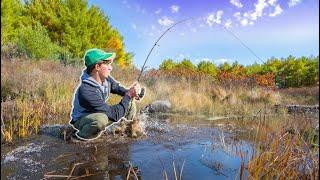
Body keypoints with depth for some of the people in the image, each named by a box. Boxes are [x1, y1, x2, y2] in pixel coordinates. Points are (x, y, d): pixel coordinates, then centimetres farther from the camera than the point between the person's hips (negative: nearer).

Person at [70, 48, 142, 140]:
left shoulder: (106, 78, -14)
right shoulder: (86, 90, -35)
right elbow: (115, 115, -34)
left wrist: (130, 92, -16)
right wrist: (128, 95, -28)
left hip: (99, 115, 7)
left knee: (130, 104, -2)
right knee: (101, 119, -41)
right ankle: (80, 136, -12)